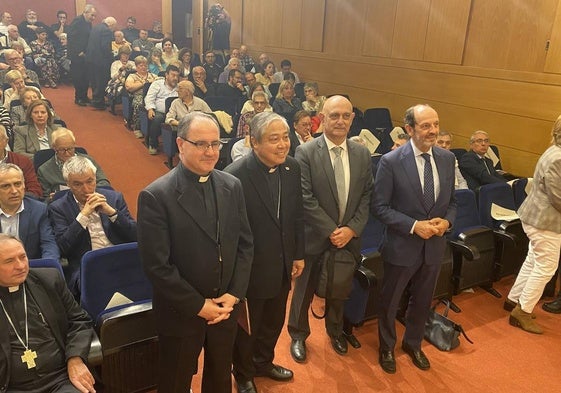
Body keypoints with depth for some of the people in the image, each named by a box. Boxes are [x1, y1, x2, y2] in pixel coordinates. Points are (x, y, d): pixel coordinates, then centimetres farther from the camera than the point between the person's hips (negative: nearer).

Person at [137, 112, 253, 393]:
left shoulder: (232, 186, -2)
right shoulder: (156, 196, -18)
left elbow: (245, 244, 3)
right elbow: (156, 265, -19)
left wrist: (234, 294, -7)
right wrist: (198, 305, -16)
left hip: (226, 307, 4)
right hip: (181, 313, -4)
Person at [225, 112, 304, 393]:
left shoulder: (292, 167, -5)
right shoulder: (235, 176, -26)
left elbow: (297, 215, 5)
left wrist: (299, 255, 8)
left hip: (282, 267, 6)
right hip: (251, 270, -6)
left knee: (274, 322, 26)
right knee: (246, 328, 19)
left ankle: (263, 362, 54)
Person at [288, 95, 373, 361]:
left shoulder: (362, 154, 0)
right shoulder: (306, 153, -13)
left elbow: (367, 195, 1)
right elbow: (306, 199, -17)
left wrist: (352, 229, -11)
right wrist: (331, 231, -18)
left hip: (348, 238, 4)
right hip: (315, 238, -4)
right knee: (304, 291, 14)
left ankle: (335, 331, 47)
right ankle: (298, 335, 38)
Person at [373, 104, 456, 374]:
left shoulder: (447, 158, -2)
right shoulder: (391, 162, -18)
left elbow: (451, 201, 8)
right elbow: (379, 207, -15)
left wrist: (446, 221, -12)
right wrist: (414, 226, -23)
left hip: (434, 246, 5)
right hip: (402, 246, -4)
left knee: (422, 301, 23)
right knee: (390, 302, 16)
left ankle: (413, 343, 50)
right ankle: (386, 347, 43)